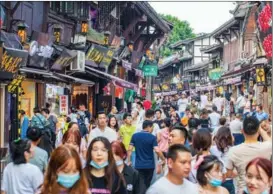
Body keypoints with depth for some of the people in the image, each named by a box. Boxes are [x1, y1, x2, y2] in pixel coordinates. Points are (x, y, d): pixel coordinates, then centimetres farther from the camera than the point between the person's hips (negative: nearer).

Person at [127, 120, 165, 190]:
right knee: (147, 185, 13)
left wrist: (129, 161, 7)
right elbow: (157, 150, -15)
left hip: (139, 165, 1)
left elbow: (130, 149, -1)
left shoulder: (135, 136, 1)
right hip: (149, 165, -1)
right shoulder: (152, 137, -7)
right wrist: (163, 159, -2)